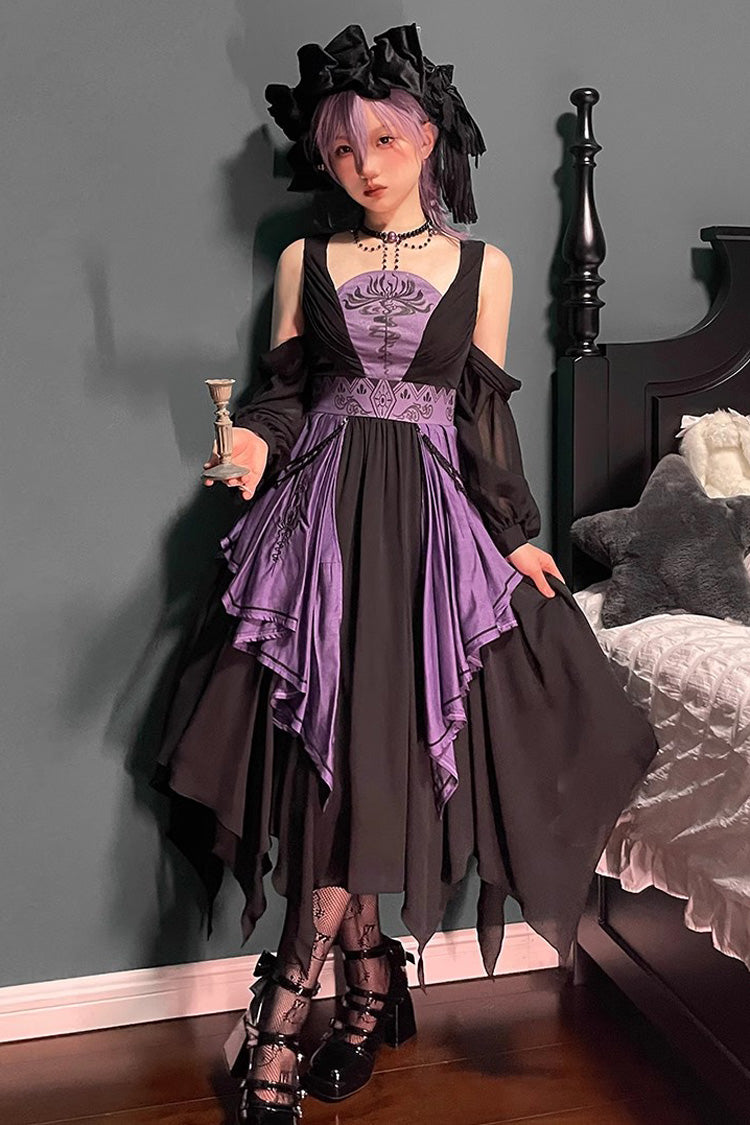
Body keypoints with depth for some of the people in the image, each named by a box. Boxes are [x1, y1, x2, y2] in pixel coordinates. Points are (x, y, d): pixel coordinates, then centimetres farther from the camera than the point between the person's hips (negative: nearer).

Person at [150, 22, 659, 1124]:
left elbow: (487, 412, 8)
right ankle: (372, 981, 18)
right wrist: (257, 442, -11)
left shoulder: (483, 265, 9)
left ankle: (281, 1011, 6)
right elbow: (285, 389, 10)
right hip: (321, 509, 1)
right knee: (329, 749, -2)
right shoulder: (305, 260, 11)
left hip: (431, 518, -1)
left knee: (376, 750, -6)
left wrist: (517, 534, 3)